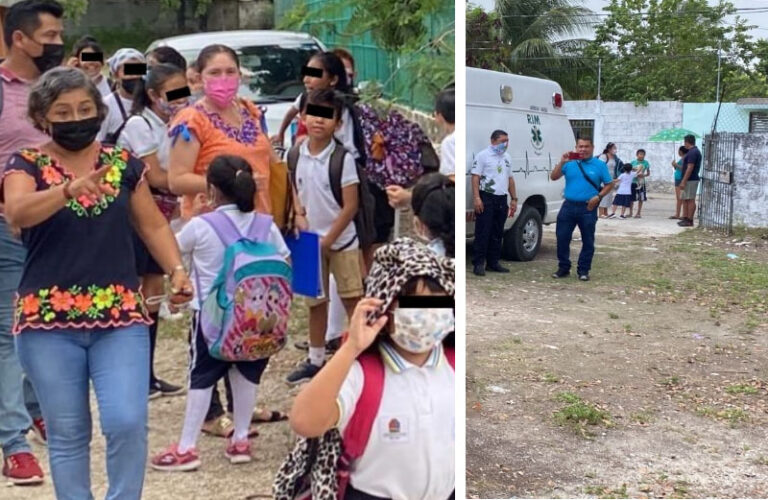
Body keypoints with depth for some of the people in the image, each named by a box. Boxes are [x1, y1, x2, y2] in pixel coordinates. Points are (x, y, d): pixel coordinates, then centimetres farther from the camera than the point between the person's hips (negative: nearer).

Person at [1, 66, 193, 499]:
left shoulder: (124, 163, 7)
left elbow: (153, 224, 13)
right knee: (67, 433, 8)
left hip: (121, 315, 1)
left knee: (128, 423, -8)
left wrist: (176, 269, -4)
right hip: (49, 320, -1)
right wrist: (71, 189, -39)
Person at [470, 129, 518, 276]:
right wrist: (477, 198, -19)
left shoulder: (507, 158, 18)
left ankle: (493, 262, 16)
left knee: (497, 234, 10)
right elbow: (475, 177, -10)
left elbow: (510, 179, 23)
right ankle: (478, 263, -6)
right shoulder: (483, 155, -4)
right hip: (486, 198, -7)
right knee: (482, 233, -8)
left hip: (502, 199, 7)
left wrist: (514, 199, 17)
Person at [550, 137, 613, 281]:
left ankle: (584, 270, 15)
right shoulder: (570, 163, 5)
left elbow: (609, 184, 4)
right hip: (569, 206, 1)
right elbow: (553, 177, 0)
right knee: (562, 238, 3)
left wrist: (598, 196, -11)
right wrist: (562, 162, -14)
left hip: (588, 208, -1)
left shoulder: (600, 165, 2)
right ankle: (563, 267, 15)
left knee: (588, 241, 4)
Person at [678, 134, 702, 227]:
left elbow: (690, 168, -22)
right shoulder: (694, 151, 16)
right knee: (684, 199, 13)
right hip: (688, 180, 10)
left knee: (690, 200, -6)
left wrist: (683, 181, -22)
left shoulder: (692, 152, -17)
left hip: (690, 180, -10)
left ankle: (689, 221, -2)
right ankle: (685, 218, 17)